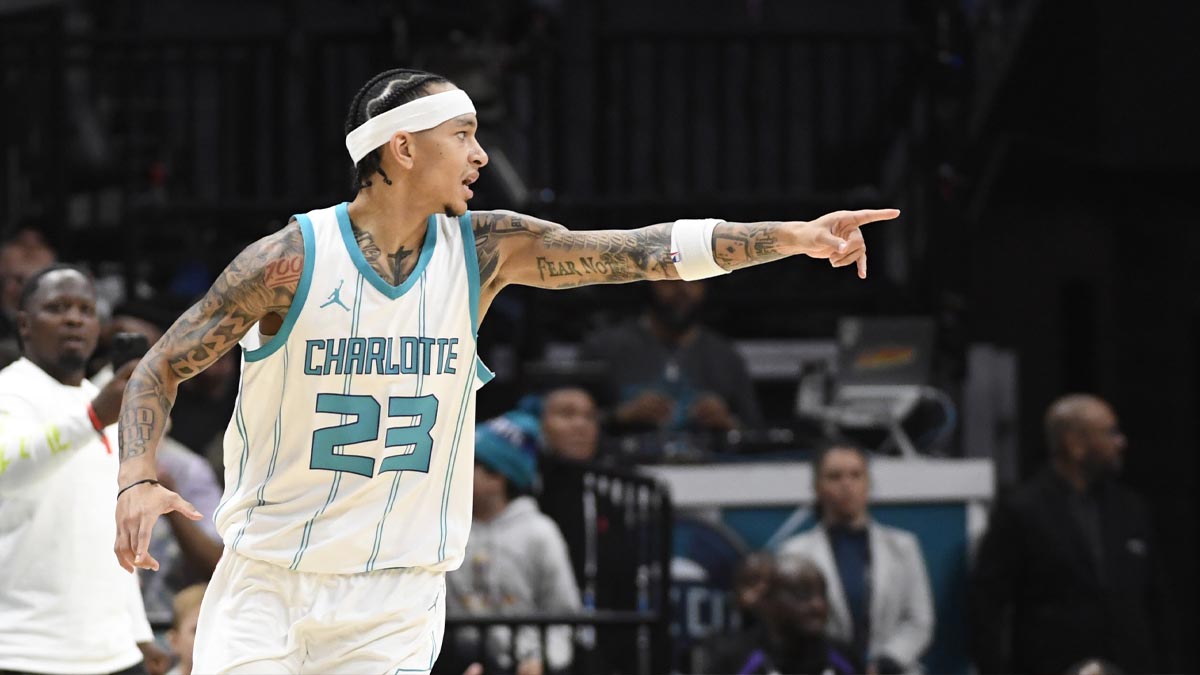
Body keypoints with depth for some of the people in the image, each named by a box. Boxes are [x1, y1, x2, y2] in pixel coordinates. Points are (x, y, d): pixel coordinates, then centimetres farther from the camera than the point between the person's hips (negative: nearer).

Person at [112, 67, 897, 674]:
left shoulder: (485, 250, -1)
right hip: (266, 580, -2)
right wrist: (138, 483, -22)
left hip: (396, 601, 2)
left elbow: (645, 250, -6)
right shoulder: (291, 259, -11)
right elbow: (161, 369, -5)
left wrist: (795, 236, -14)